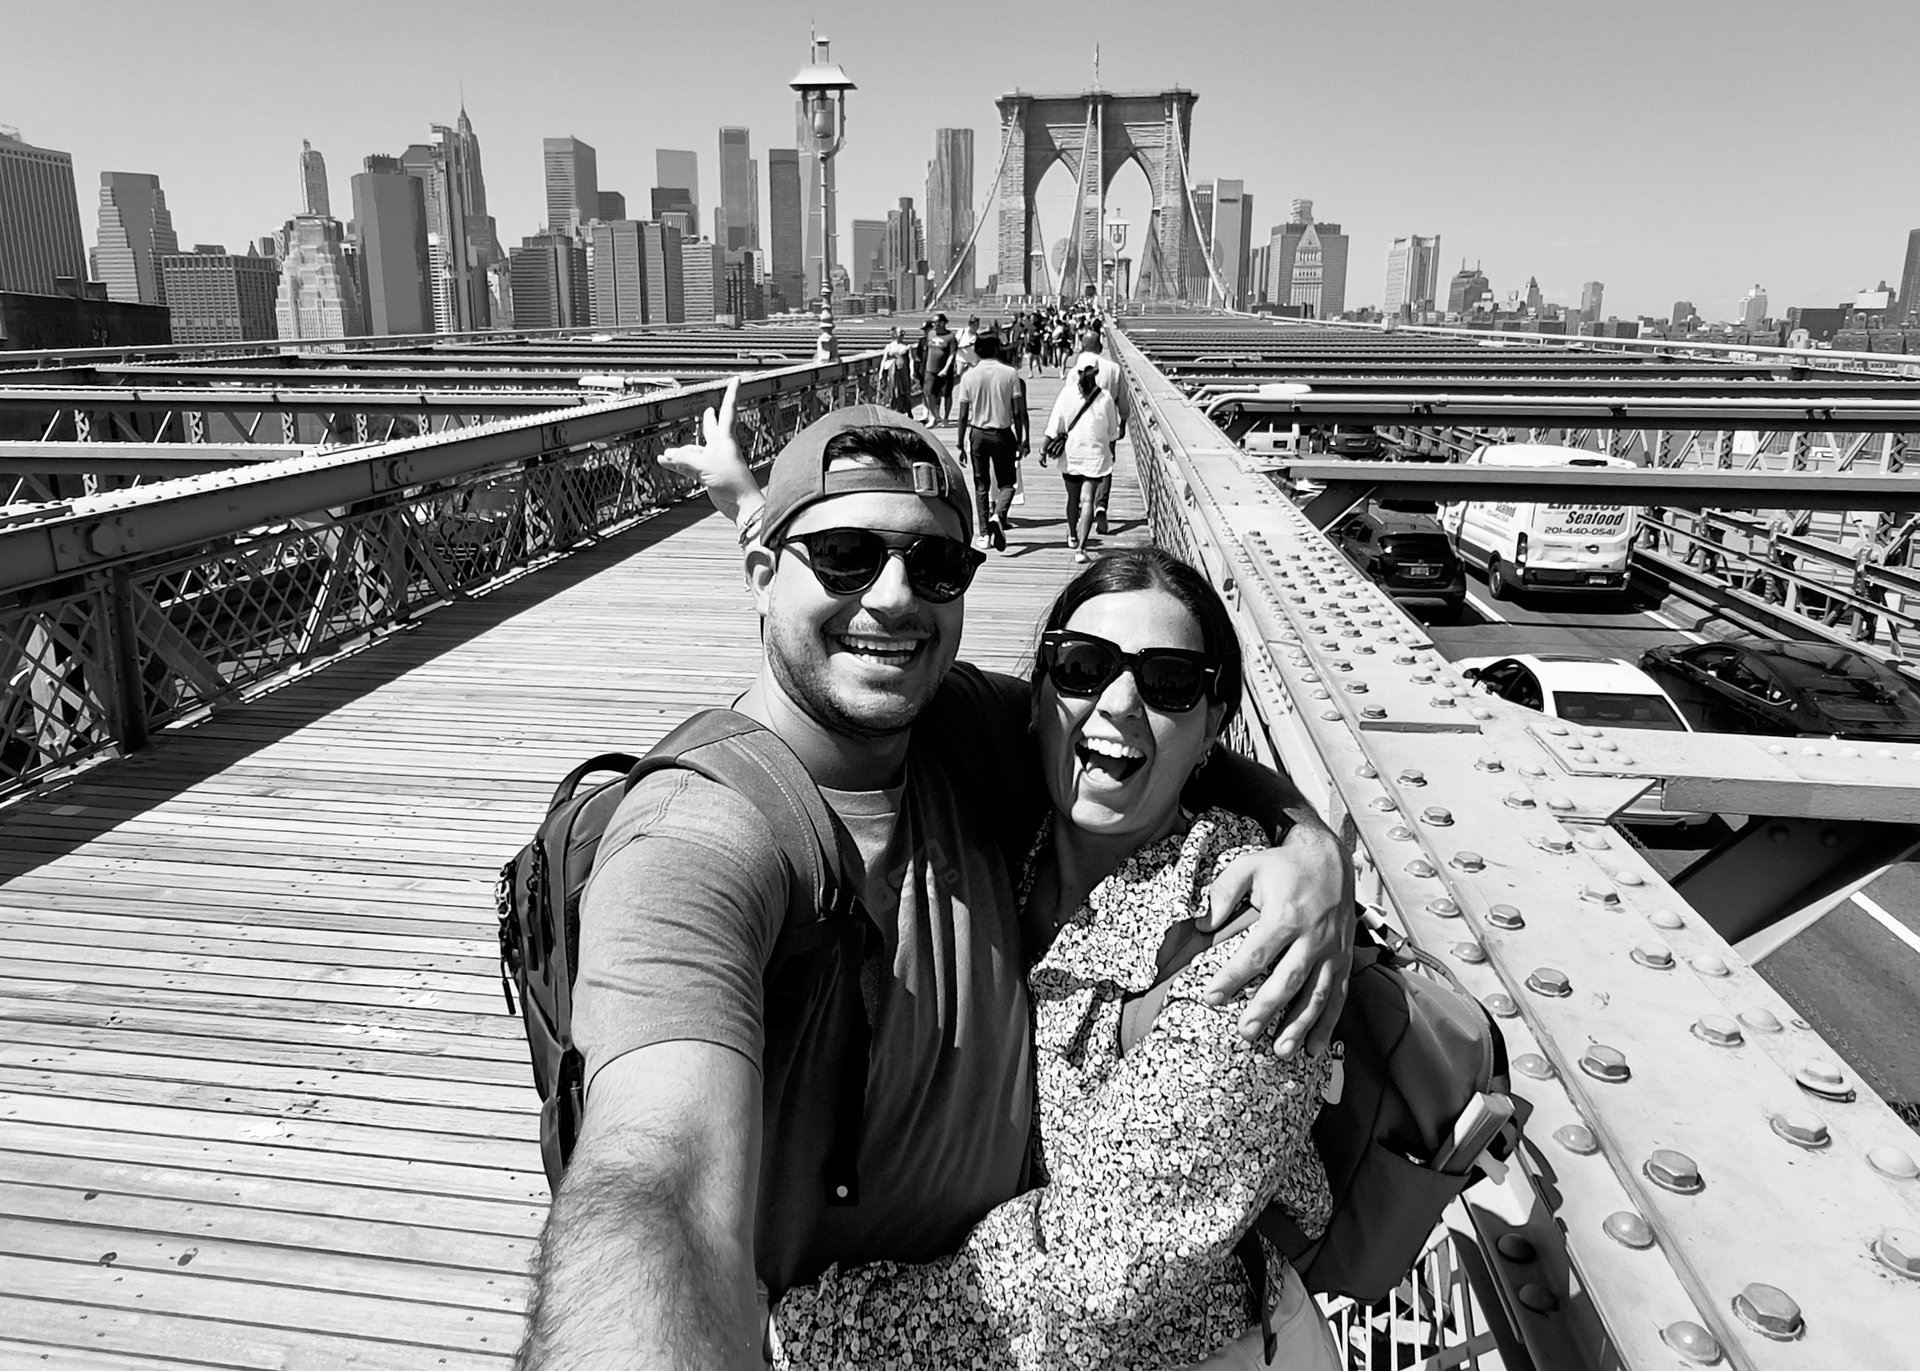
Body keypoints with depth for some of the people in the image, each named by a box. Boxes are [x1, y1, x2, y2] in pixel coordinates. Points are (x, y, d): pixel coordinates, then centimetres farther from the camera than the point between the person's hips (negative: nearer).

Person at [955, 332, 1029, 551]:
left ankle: (985, 533, 13)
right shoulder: (1010, 374, -6)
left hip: (978, 434, 1)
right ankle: (998, 516, -19)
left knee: (982, 485, 12)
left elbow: (963, 415, -3)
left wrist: (960, 443, 4)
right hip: (1003, 434, -1)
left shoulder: (969, 376, -3)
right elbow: (1018, 412, -6)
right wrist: (1021, 440, 3)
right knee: (1007, 483, 9)